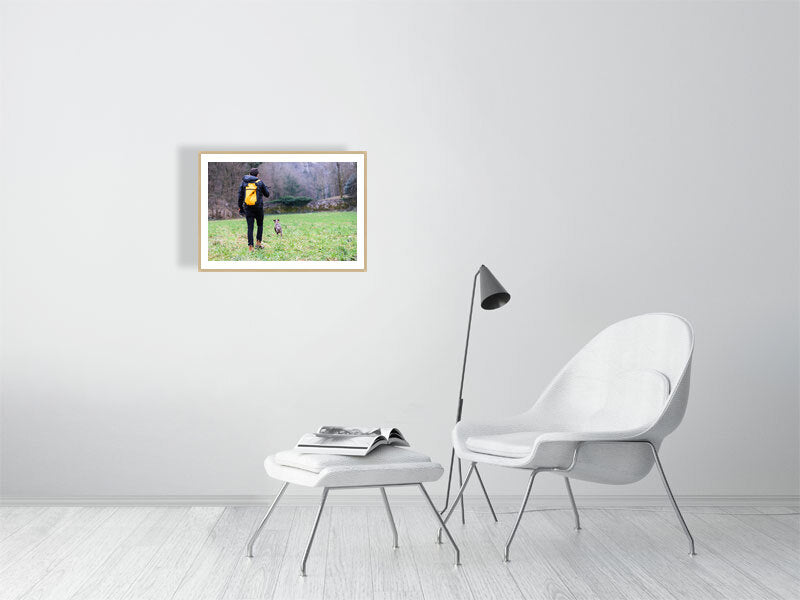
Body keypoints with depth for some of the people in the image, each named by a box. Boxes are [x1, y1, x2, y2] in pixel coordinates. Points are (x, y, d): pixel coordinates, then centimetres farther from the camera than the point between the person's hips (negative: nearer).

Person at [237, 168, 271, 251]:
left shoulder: (243, 182, 6)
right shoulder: (260, 182, 0)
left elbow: (240, 196, 3)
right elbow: (267, 194, 8)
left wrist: (240, 207, 11)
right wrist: (266, 189, 28)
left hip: (248, 208, 2)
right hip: (258, 207, -2)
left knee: (250, 227, 3)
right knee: (260, 225, 18)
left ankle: (250, 247, -3)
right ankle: (258, 242, 8)